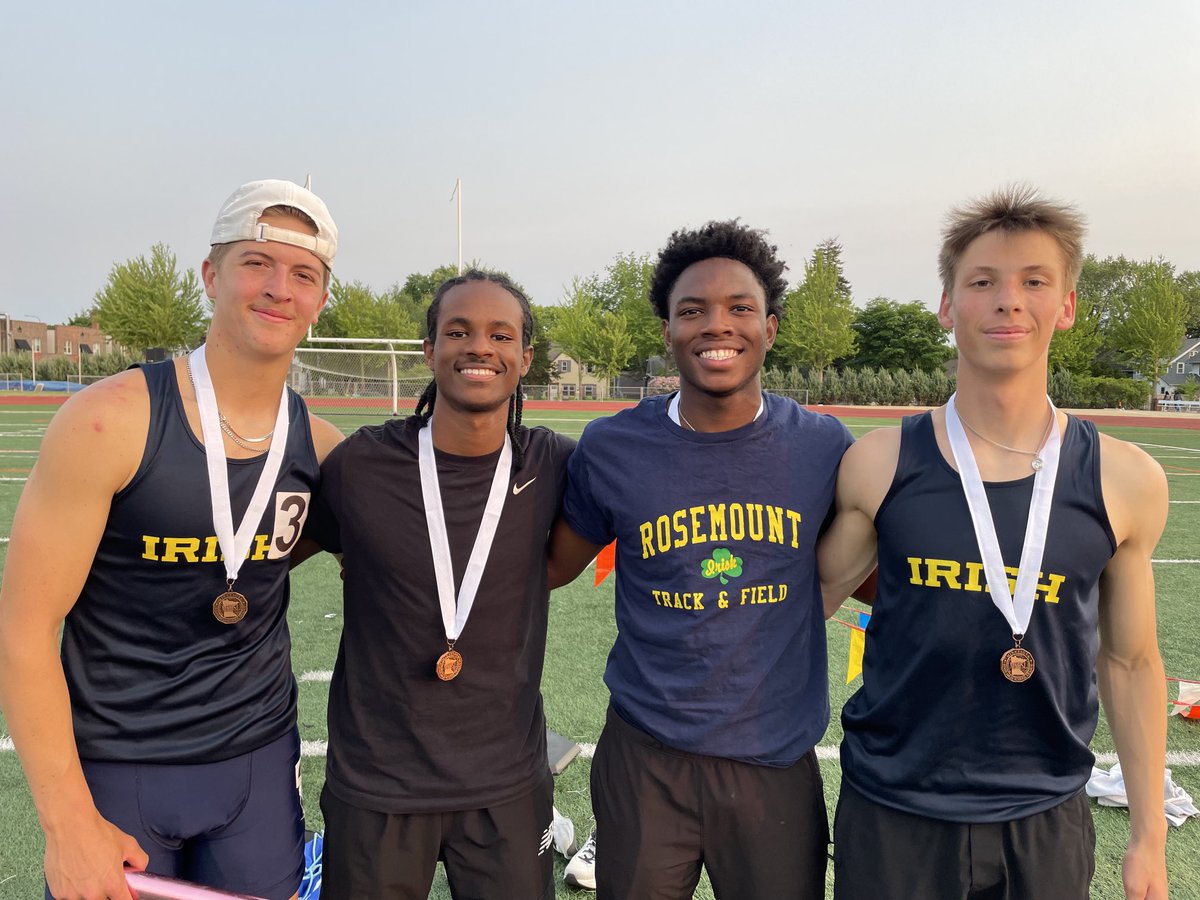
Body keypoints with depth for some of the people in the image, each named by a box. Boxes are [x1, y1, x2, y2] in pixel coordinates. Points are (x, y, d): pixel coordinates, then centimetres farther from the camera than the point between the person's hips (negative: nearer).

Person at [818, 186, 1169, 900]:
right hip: (891, 816, -1)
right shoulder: (880, 464, -11)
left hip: (1047, 821, 2)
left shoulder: (1126, 482, -7)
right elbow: (812, 601, 1)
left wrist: (1150, 836, 7)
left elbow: (1130, 662, 3)